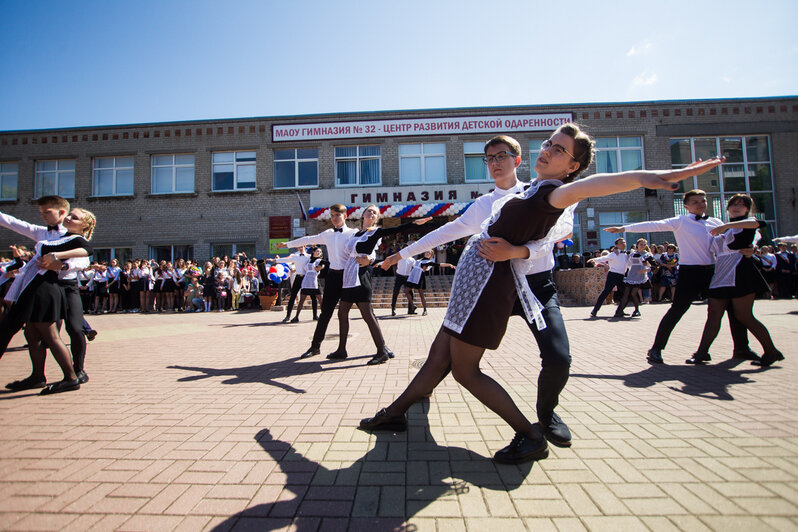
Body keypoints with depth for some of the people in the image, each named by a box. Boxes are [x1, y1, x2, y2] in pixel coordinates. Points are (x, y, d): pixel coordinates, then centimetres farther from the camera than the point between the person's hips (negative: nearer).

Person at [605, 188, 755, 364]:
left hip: (712, 271, 6)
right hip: (690, 271, -6)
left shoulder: (716, 223, 14)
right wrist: (623, 228, -17)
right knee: (677, 310, -11)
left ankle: (741, 348, 30)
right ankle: (656, 349, -2)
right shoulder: (681, 221, -2)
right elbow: (654, 225, -10)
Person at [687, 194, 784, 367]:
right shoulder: (723, 229, 23)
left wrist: (727, 225, -31)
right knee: (714, 313, 0)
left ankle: (771, 352, 11)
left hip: (740, 272, -6)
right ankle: (702, 352, -2)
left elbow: (756, 223, -21)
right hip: (721, 275, 6)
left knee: (743, 316, -6)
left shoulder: (747, 224, 5)